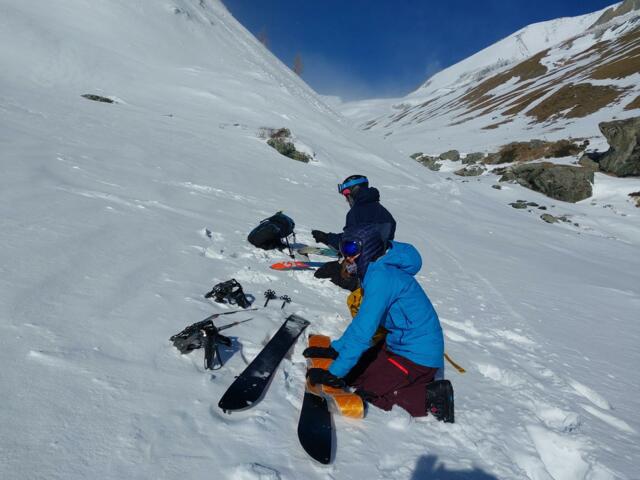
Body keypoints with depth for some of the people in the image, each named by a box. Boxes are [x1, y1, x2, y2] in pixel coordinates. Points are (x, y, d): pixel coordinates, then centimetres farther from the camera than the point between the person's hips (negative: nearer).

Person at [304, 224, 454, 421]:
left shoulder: (381, 276, -25)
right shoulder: (378, 270, 6)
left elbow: (363, 331, -28)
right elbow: (362, 321, 12)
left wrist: (335, 373, -23)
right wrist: (335, 349, 5)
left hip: (418, 354, -9)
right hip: (399, 343, 9)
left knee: (367, 393, -5)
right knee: (354, 374, 11)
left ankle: (432, 397, 2)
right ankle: (418, 379, 16)